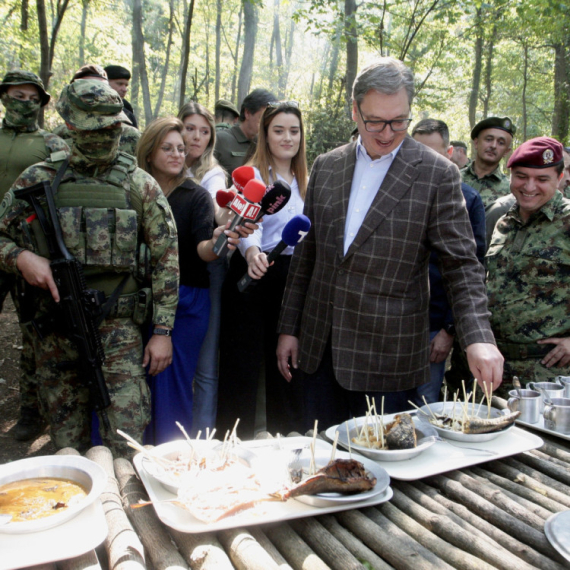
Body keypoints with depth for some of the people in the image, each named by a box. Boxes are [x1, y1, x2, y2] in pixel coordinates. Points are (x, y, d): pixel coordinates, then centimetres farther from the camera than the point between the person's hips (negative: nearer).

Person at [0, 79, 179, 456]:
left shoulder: (140, 186, 0)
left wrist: (163, 331, -4)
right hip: (53, 329, 2)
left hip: (118, 328, -2)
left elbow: (166, 258, -1)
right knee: (66, 438, 14)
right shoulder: (37, 181, 3)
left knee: (127, 441, -4)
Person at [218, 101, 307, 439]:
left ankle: (285, 434, 25)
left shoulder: (305, 181, 14)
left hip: (293, 277, 5)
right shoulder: (252, 176, -5)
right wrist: (252, 253, -42)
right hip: (253, 275, -5)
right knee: (244, 361, 1)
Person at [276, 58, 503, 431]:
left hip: (388, 358, -3)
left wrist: (478, 339, -20)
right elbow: (307, 253, 11)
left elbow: (462, 264, -6)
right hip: (319, 347, 4)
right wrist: (289, 327, 10)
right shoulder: (326, 167, 7)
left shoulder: (437, 175, -5)